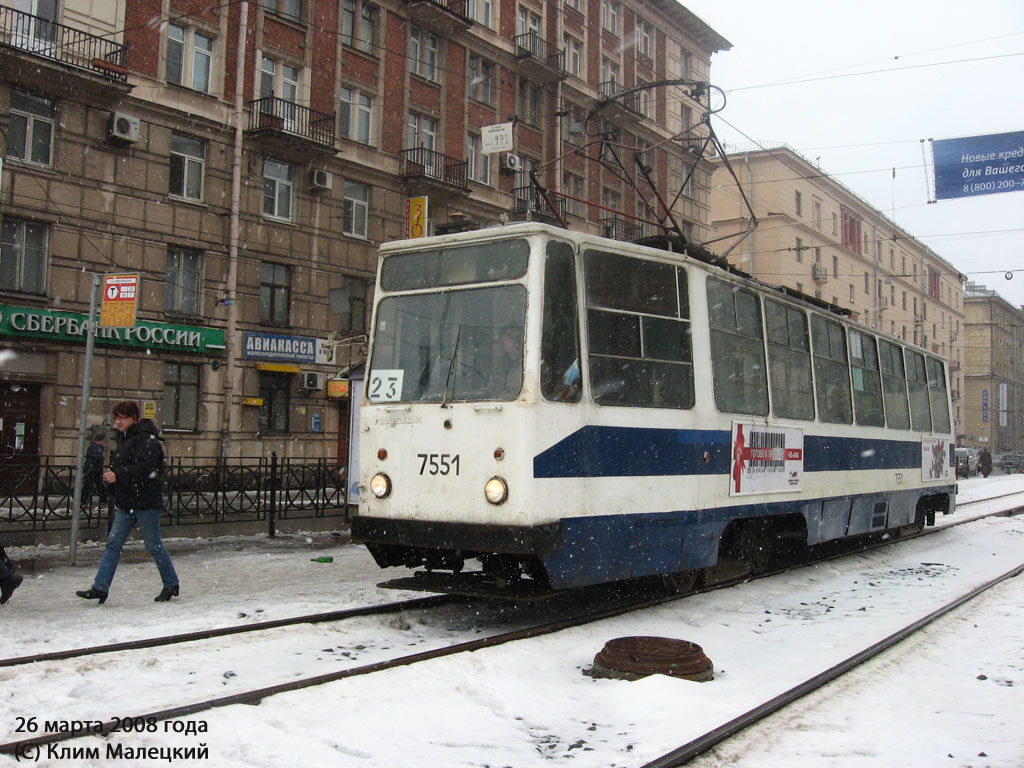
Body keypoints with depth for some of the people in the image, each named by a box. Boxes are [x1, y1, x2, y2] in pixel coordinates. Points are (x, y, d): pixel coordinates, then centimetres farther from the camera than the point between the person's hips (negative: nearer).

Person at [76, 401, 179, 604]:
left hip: (146, 502, -9)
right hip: (126, 503, 9)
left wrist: (118, 475, -31)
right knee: (113, 544, 3)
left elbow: (144, 468, -26)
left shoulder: (146, 440, -14)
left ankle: (171, 585, 17)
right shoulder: (125, 438, 15)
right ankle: (100, 588, 3)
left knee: (154, 545, 2)